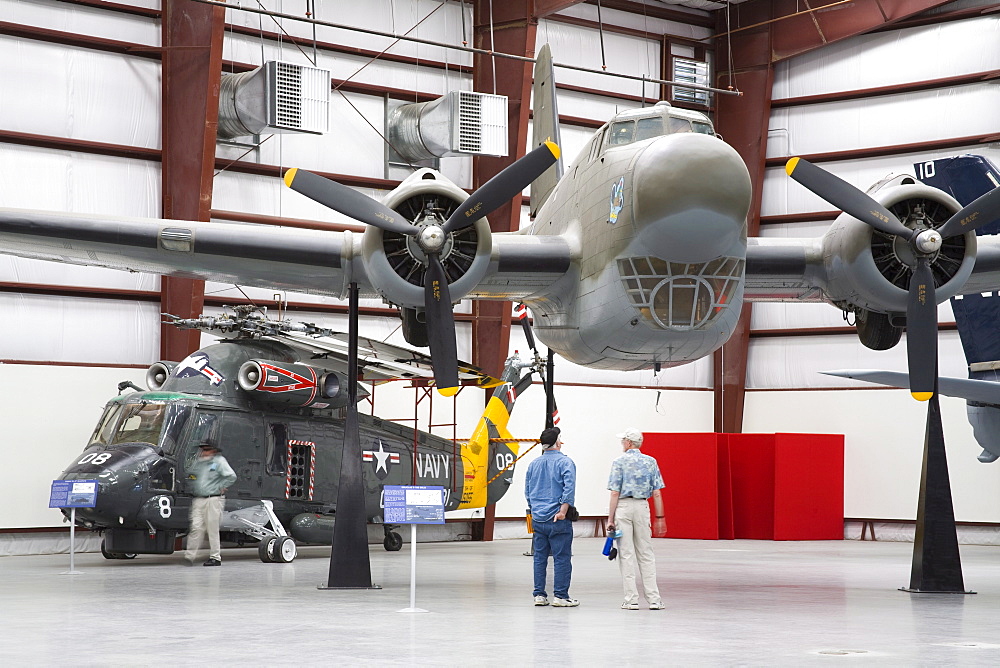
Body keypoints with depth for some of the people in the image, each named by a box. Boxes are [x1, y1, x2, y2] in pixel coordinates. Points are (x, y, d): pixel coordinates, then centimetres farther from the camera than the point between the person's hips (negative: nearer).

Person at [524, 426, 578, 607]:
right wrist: (562, 510, -16)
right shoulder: (564, 462, -7)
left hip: (538, 518, 6)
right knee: (562, 558, -1)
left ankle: (539, 594, 12)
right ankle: (560, 596, -1)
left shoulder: (534, 464, 12)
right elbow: (569, 488, -18)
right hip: (557, 519, -6)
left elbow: (527, 491, 15)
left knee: (540, 557, 10)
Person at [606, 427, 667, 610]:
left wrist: (610, 519, -6)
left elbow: (615, 493, -8)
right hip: (642, 507, 3)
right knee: (646, 554, 8)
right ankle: (654, 599, 4)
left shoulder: (620, 462, -4)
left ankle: (632, 599, -1)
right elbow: (656, 493, 3)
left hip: (623, 507, -3)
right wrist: (660, 518, 7)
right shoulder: (650, 462, 6)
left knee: (626, 555, 1)